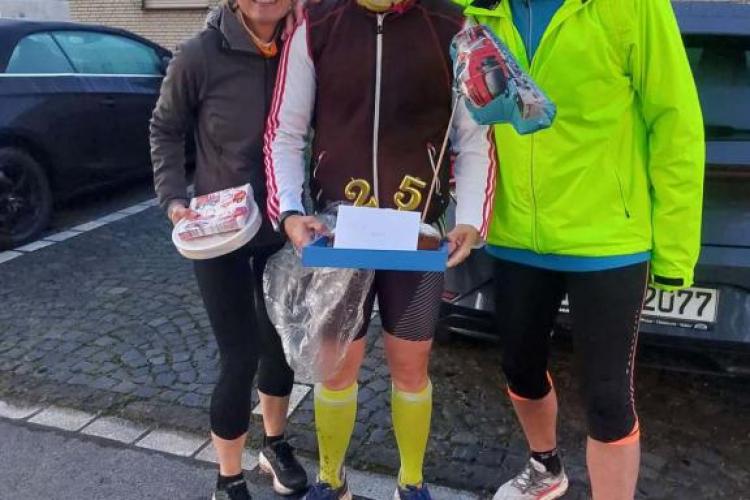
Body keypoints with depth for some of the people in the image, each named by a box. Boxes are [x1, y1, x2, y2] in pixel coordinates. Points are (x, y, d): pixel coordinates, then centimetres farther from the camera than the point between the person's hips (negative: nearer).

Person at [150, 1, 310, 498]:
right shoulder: (200, 55, -15)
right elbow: (166, 130, -1)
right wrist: (173, 198, -11)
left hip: (284, 229, 3)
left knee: (281, 341, 16)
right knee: (240, 355, 0)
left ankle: (275, 446, 43)